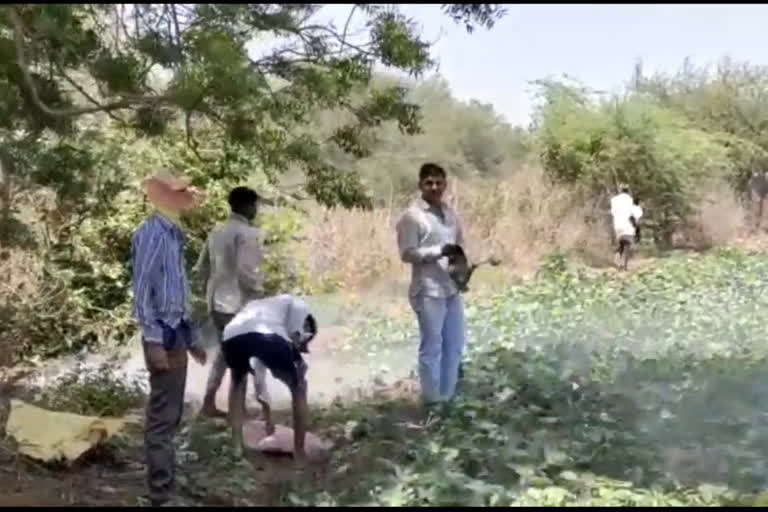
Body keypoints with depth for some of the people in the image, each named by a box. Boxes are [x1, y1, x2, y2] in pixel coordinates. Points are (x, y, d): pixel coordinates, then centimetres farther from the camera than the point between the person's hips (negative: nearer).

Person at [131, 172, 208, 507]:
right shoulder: (151, 234, -13)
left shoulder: (174, 234, 14)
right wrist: (153, 340, -21)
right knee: (163, 414, -4)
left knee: (172, 412, 16)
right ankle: (161, 490, 2)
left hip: (177, 332, 9)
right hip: (163, 334, -9)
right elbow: (141, 290, -17)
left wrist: (192, 337, 21)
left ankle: (165, 478, 27)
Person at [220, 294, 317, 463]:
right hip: (269, 335, -5)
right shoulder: (296, 304, 34)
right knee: (299, 387, 22)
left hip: (233, 336, 5)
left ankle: (236, 446, 31)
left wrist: (267, 417, 54)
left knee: (238, 381, 37)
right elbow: (293, 337, 11)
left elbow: (258, 369, 49)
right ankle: (299, 452, 23)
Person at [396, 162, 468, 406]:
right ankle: (434, 400, 12)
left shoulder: (450, 214, 11)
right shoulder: (412, 216, -9)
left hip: (452, 289, 7)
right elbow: (407, 253, -13)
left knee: (455, 345, 13)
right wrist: (439, 251, -24)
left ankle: (448, 395, 27)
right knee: (432, 347, 1)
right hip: (428, 291, -7)